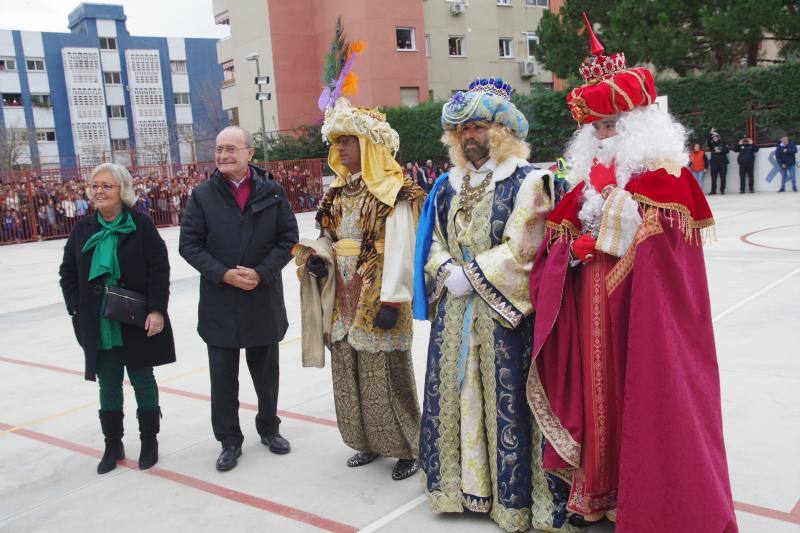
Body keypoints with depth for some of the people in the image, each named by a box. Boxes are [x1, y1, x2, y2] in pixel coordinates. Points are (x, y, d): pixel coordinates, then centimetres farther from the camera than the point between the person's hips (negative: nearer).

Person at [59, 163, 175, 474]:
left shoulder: (140, 225, -8)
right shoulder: (83, 230, 4)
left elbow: (159, 269, -10)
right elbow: (68, 273, 10)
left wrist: (156, 309, -16)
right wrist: (77, 309, 0)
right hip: (98, 327, 3)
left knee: (142, 381, 10)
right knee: (108, 385, 12)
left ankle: (149, 441, 25)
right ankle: (113, 445, 27)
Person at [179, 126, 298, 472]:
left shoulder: (272, 192, -1)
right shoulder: (202, 195, -2)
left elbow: (288, 238, -1)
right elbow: (189, 244, -3)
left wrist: (261, 272, -14)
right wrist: (224, 274, -15)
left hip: (264, 298, 1)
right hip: (219, 303, 0)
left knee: (266, 371, 15)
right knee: (223, 376, 7)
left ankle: (269, 428, 35)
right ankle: (229, 440, 22)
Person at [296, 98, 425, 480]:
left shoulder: (394, 191, -10)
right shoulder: (339, 191, 14)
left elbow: (400, 248, -16)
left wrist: (392, 299, -21)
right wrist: (318, 254, -4)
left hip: (377, 297, -7)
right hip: (345, 297, 8)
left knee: (385, 373, -2)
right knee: (350, 371, 12)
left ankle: (407, 448, 14)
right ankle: (370, 442, 28)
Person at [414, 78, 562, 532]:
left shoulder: (526, 182, -6)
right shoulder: (449, 187, 13)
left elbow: (521, 250, -14)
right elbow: (435, 244, 15)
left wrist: (472, 276, -14)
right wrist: (449, 274, -5)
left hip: (504, 315, -6)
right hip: (456, 313, 6)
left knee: (506, 400, 0)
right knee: (458, 395, 10)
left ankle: (514, 495, 15)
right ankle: (466, 484, 26)